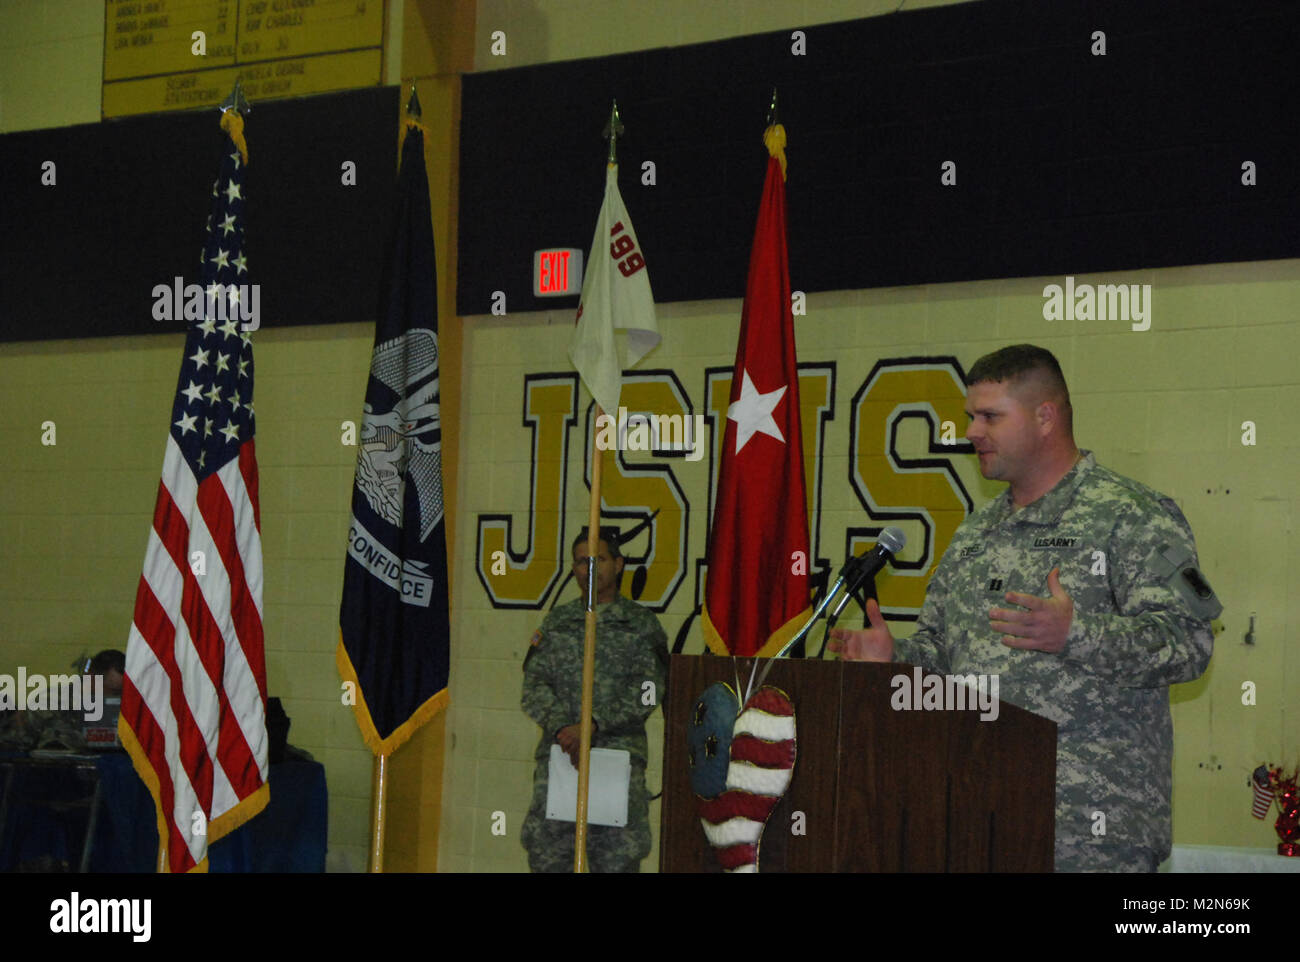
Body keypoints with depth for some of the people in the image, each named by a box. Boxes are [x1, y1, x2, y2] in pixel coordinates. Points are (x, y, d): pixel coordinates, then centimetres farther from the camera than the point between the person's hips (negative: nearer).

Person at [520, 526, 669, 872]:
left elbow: (647, 689, -4)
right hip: (558, 753, 2)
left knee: (618, 856, -5)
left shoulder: (641, 623, 9)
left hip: (619, 754, -2)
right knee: (547, 852, -3)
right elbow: (535, 684, 6)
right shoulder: (556, 622, 17)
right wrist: (562, 729, -13)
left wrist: (593, 724, -16)